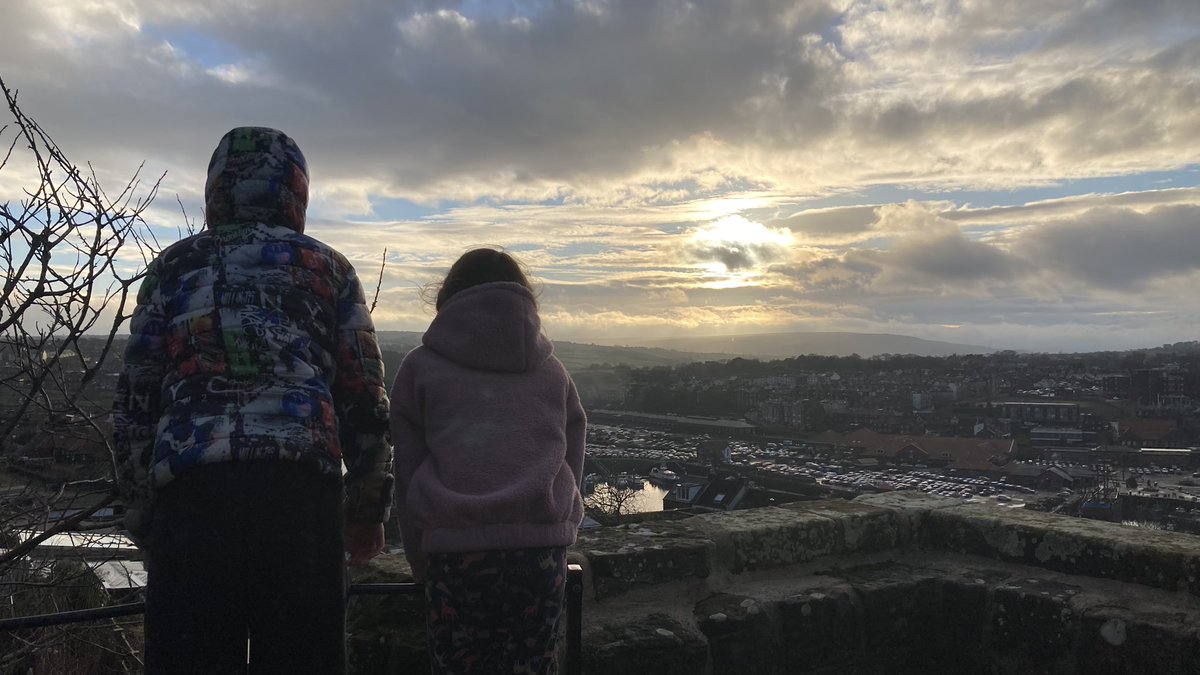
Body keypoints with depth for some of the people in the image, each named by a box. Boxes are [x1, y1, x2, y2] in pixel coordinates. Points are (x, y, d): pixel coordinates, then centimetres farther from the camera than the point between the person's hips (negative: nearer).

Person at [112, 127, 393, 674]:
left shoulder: (174, 267, 17)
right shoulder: (327, 267, 15)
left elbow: (134, 403, 13)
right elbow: (365, 401, 10)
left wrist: (141, 516, 19)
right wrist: (367, 511, 16)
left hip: (188, 489, 1)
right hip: (301, 484, -1)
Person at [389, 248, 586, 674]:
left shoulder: (421, 367, 11)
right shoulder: (553, 372, 18)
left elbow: (406, 476, 9)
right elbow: (573, 468, 16)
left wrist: (422, 564, 15)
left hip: (455, 547, -2)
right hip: (542, 545, 2)